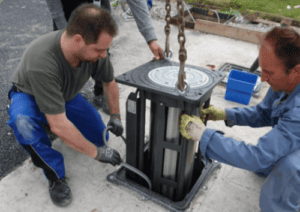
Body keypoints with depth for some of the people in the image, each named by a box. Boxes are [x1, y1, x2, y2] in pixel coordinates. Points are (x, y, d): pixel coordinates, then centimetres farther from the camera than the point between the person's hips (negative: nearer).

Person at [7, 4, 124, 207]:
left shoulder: (93, 49, -26)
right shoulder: (42, 62, -43)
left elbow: (110, 82, -3)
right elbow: (59, 126, -41)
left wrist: (115, 116, 1)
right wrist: (97, 153, -32)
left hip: (66, 95, 5)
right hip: (30, 96, -4)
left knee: (99, 137, -3)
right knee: (23, 123, -38)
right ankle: (56, 176, -14)